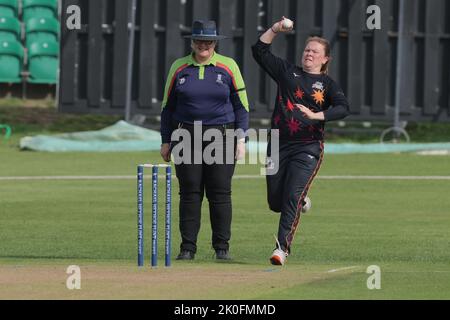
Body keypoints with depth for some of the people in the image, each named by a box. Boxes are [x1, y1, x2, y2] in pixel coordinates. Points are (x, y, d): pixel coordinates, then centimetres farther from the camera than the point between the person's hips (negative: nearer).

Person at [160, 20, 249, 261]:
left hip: (221, 137, -1)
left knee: (220, 193, -4)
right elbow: (168, 106, 12)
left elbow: (241, 104, 5)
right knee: (189, 193, -1)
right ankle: (187, 247, 3)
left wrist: (241, 139, -2)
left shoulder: (228, 67, 3)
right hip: (187, 137, 1)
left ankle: (222, 247, 3)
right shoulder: (179, 67, 7)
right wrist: (166, 141, 8)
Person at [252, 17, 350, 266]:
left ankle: (282, 248, -13)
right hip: (279, 144, 3)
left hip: (308, 148, -3)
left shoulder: (328, 85, 6)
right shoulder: (287, 72, 13)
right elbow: (259, 51, 8)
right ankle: (301, 200, 40)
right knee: (275, 203, 6)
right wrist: (275, 30, -4)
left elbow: (343, 108, -11)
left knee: (292, 198, -15)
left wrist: (315, 116, -24)